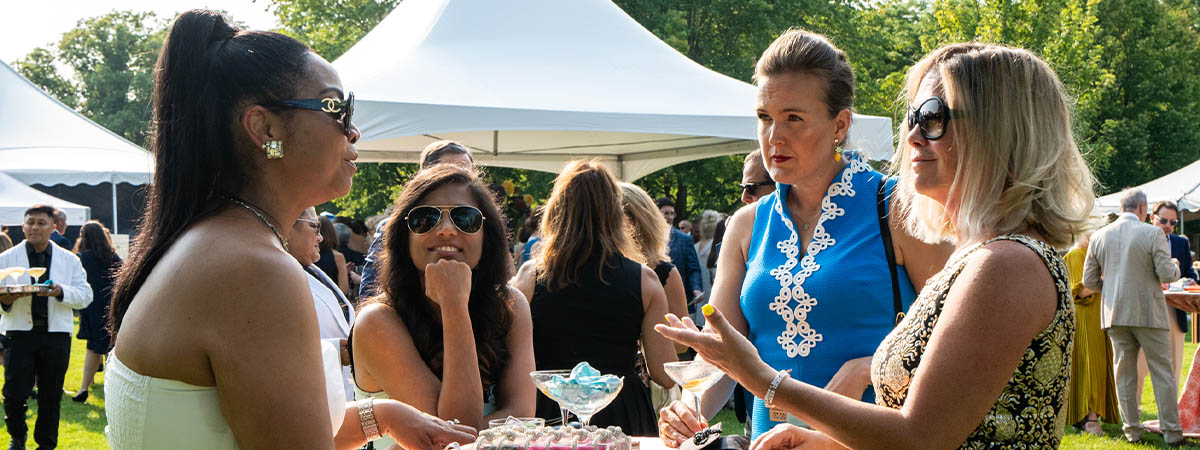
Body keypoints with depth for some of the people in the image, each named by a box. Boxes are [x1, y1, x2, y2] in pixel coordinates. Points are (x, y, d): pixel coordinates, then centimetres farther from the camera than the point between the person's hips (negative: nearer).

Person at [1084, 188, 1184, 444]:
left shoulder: (1099, 237, 3)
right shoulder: (1152, 234, -9)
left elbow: (1089, 281, 5)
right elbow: (1166, 274, -12)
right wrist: (1175, 267, 10)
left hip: (1115, 314, 4)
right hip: (1149, 313, -3)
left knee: (1124, 373, 9)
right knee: (1162, 372, 5)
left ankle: (1131, 430, 12)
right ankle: (1171, 431, 6)